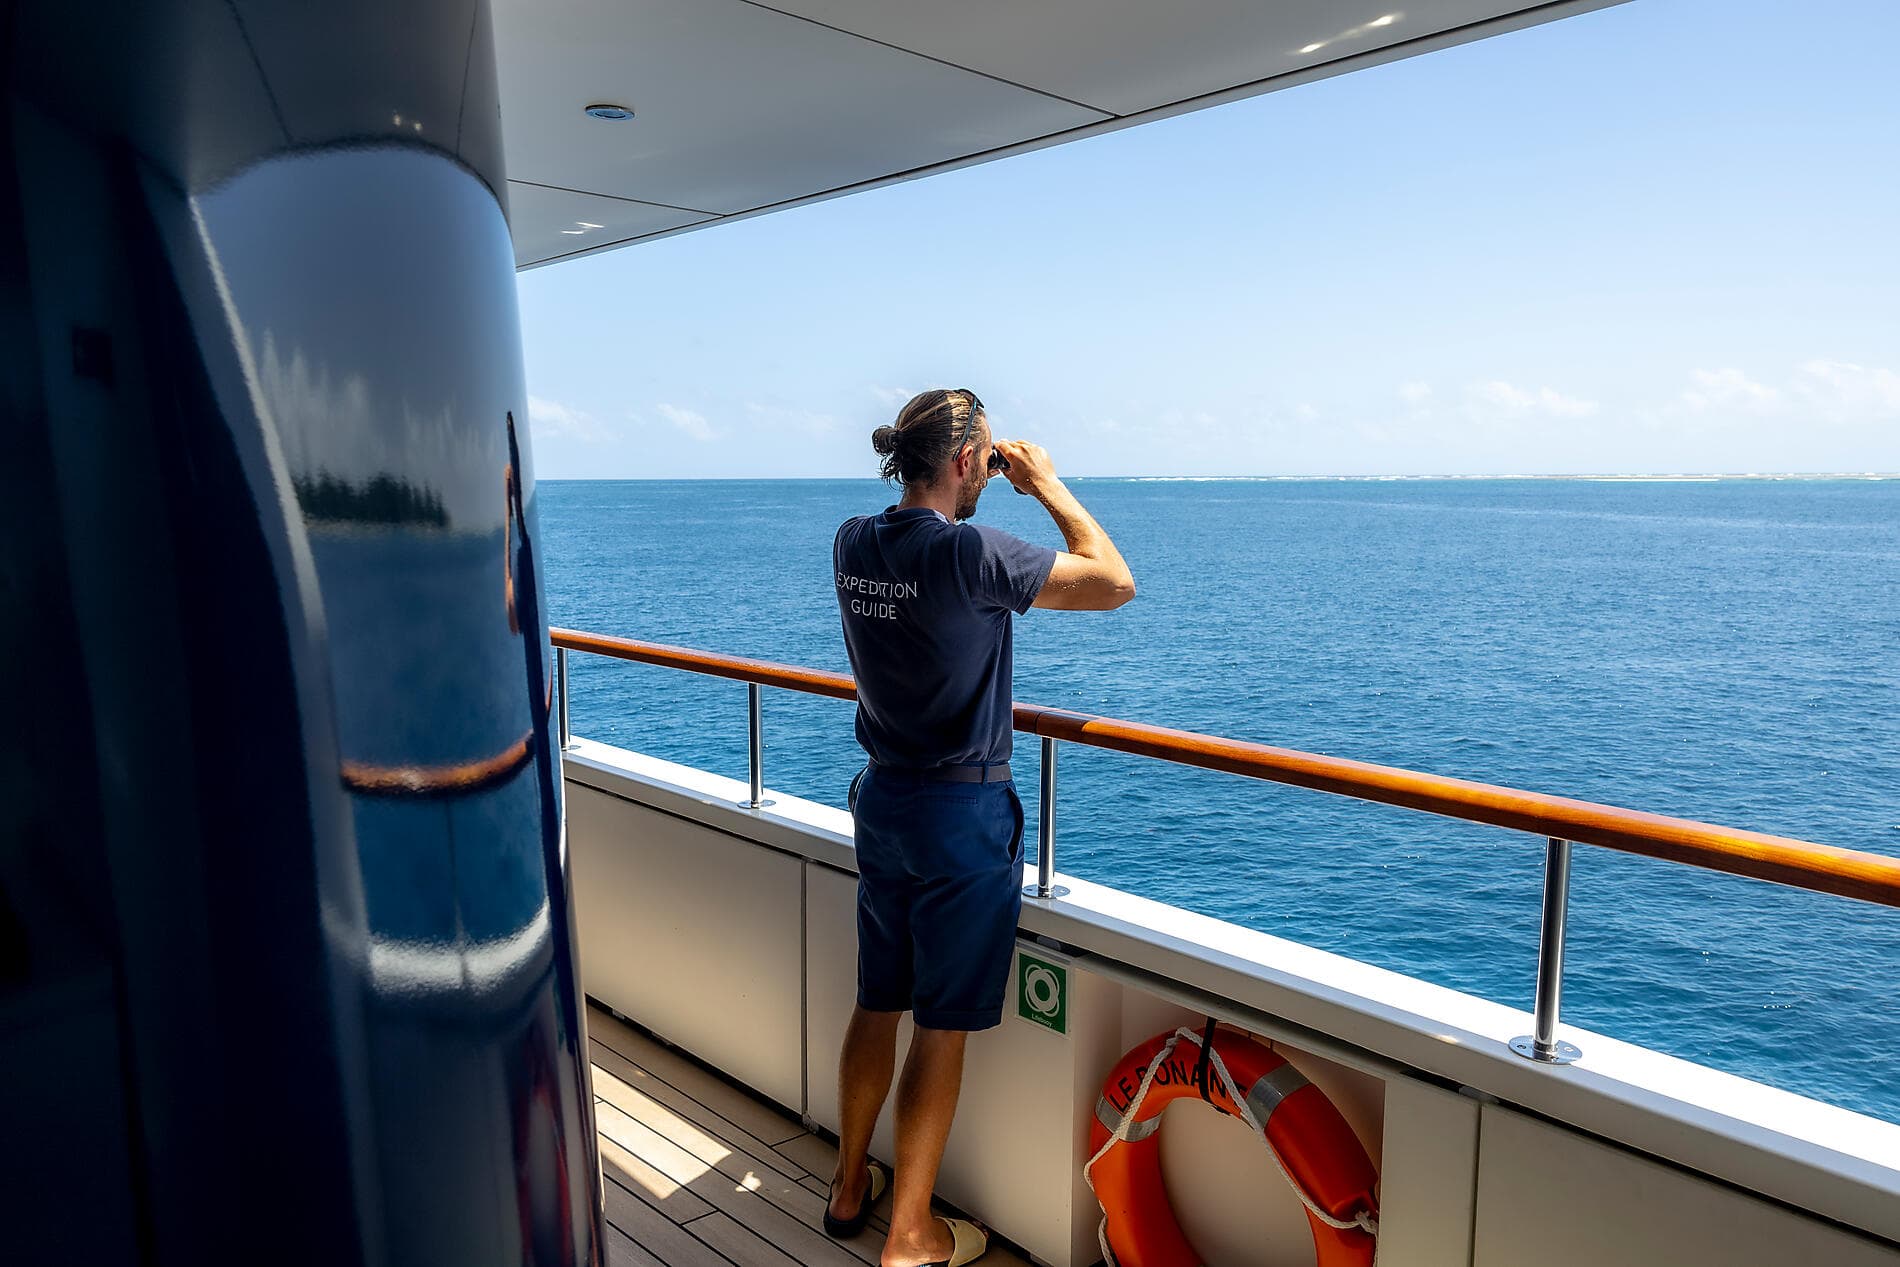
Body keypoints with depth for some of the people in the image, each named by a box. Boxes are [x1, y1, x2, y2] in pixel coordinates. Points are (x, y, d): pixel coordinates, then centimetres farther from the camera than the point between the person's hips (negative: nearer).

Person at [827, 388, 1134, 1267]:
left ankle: (851, 1188, 38)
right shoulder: (971, 554, -22)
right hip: (964, 813, -7)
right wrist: (1049, 487, -5)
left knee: (877, 1003, 21)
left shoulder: (854, 544, 0)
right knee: (944, 1027, 6)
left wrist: (980, 484, 15)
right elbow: (1115, 582, -14)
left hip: (882, 799, 7)